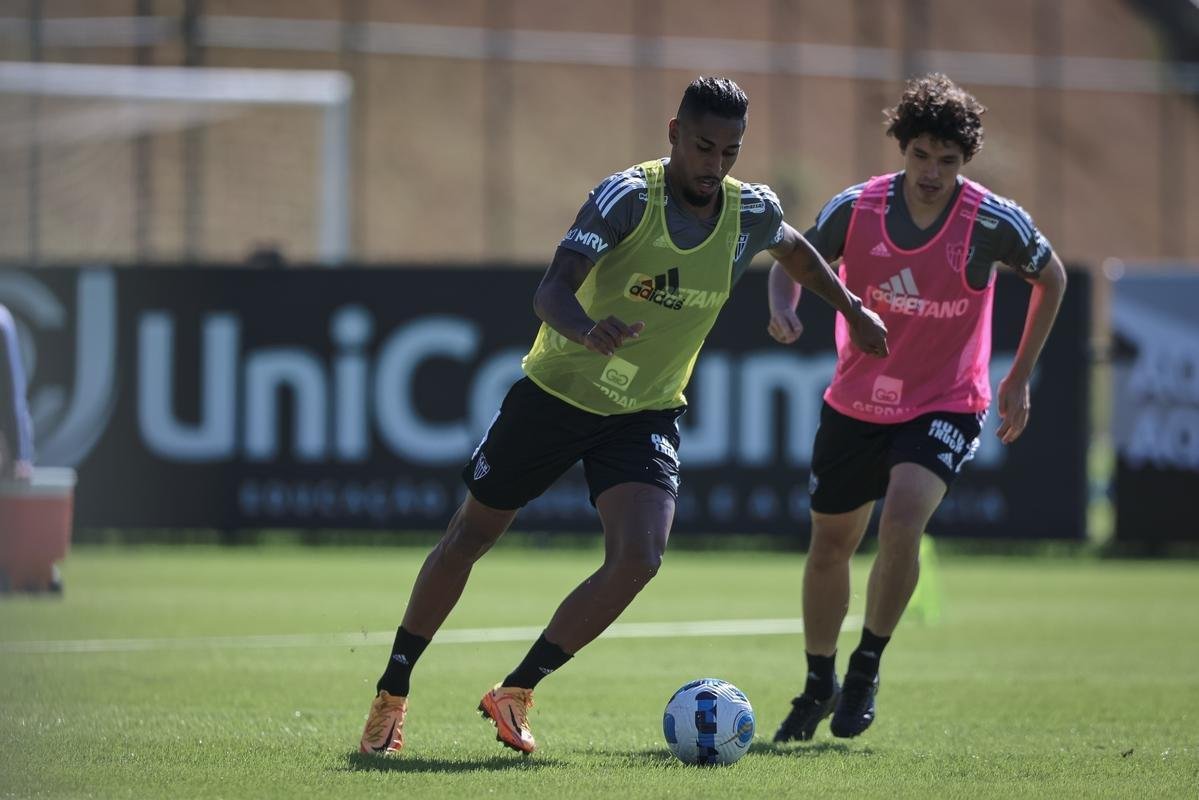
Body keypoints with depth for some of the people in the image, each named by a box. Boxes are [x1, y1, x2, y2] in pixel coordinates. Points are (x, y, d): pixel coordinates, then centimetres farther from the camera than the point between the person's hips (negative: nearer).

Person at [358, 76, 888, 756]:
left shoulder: (752, 212, -8)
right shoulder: (629, 196, -22)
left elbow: (794, 249, 19)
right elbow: (552, 290, -33)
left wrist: (852, 308, 24)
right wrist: (587, 330, -53)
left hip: (646, 415, 3)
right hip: (557, 392, -3)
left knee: (639, 559, -19)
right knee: (470, 536, 9)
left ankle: (517, 693, -4)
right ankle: (392, 694, 26)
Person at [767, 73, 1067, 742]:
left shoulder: (994, 223, -17)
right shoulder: (856, 209, -13)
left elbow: (1051, 277, 3)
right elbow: (793, 260, 5)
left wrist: (1020, 379, 3)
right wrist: (784, 310, -18)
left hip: (946, 405, -3)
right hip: (856, 404, 3)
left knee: (902, 522, -27)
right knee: (830, 544, 13)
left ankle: (866, 670, -6)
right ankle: (819, 686, 35)